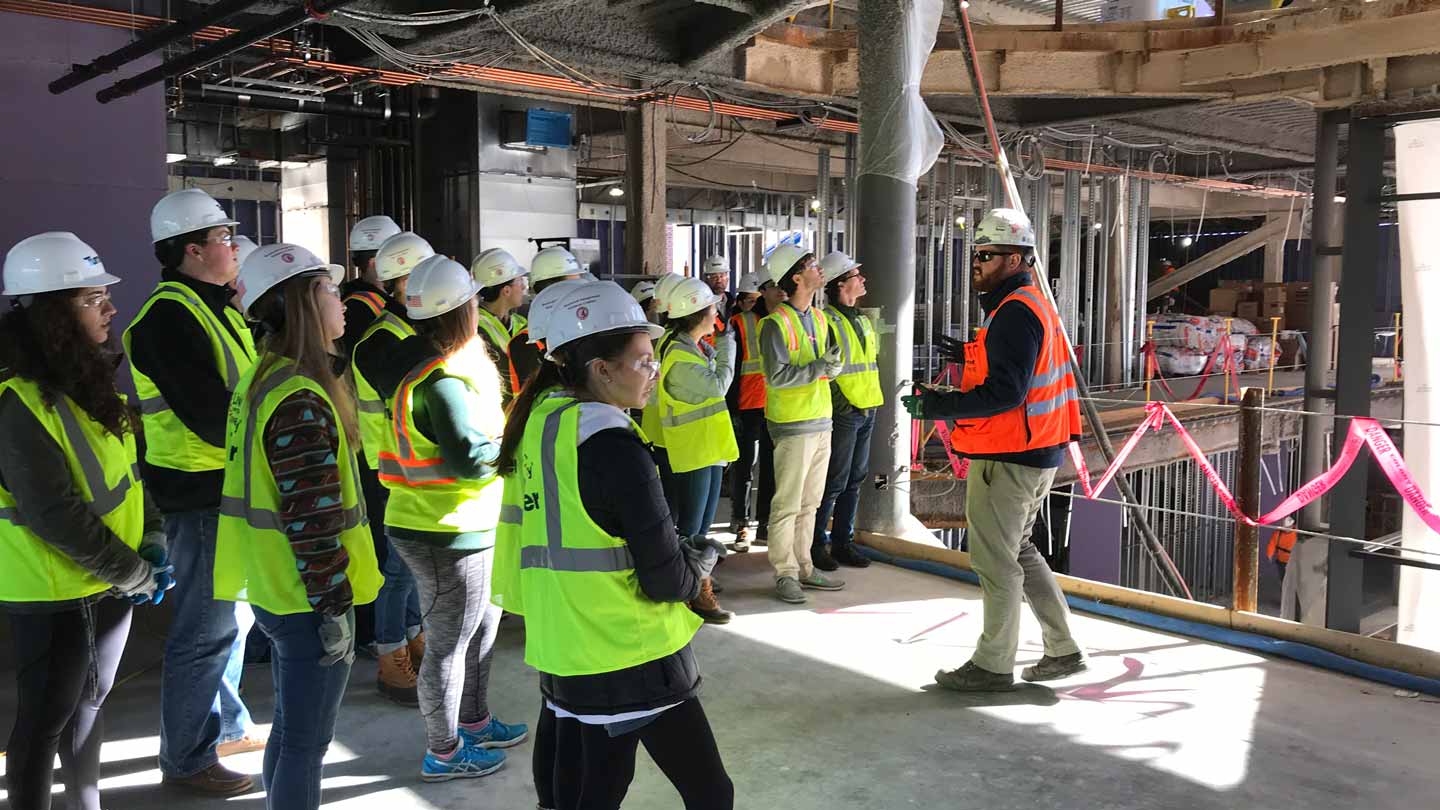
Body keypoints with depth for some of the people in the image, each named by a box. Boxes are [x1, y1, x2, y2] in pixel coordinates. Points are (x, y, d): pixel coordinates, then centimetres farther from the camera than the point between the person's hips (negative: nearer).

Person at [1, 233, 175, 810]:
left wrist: (152, 539, 1)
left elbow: (126, 468, 12)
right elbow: (52, 513, -24)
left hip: (108, 582, 9)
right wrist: (133, 573, -18)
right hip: (55, 594, -8)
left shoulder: (87, 381, 5)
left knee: (89, 703, 20)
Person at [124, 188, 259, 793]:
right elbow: (213, 420, -25)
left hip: (230, 489, 10)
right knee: (206, 630, 1)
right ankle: (186, 758, 16)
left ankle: (225, 726, 37)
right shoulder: (171, 317, -19)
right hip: (200, 493, -10)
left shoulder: (212, 307, 13)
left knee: (233, 616, 21)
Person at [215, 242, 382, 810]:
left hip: (273, 592, 10)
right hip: (307, 600, -10)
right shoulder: (301, 402, -23)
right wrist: (333, 608, -18)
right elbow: (312, 519, -25)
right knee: (307, 743, 5)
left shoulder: (262, 380, 8)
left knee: (290, 731, 23)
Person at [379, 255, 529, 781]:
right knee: (449, 643, 4)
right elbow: (470, 458, -26)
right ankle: (443, 753, 20)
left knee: (481, 626, 23)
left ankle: (473, 721, 39)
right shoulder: (443, 380, -23)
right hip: (447, 534, -10)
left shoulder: (422, 368, 9)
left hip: (462, 528, 10)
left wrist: (503, 432, 1)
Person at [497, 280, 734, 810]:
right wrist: (704, 558, 3)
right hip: (633, 660, -8)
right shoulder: (613, 447, -20)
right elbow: (667, 581, -18)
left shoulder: (538, 421, 3)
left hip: (560, 652, 8)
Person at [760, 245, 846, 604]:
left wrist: (832, 363, -4)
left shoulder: (819, 318, 13)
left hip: (821, 421, 8)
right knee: (788, 504, -1)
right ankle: (785, 574, 7)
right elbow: (777, 376, -19)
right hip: (793, 425, -8)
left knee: (809, 503, 14)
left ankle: (803, 567, 23)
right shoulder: (776, 323, -13)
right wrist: (819, 367, -20)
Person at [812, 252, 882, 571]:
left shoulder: (863, 319, 16)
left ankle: (842, 542, 21)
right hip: (842, 413, -8)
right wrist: (842, 403, -20)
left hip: (866, 410, 8)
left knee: (854, 480, 12)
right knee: (834, 482, -3)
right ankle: (817, 544, 8)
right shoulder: (827, 320, -11)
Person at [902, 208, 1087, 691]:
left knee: (996, 559, 0)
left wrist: (936, 407, -22)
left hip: (1008, 460, -11)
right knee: (1019, 550, 20)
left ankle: (993, 665, 12)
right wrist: (969, 357, 12)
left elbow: (1005, 393, -25)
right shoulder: (1034, 305, 15)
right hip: (1036, 452, 11)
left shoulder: (1015, 313, -18)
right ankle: (1063, 650, 26)